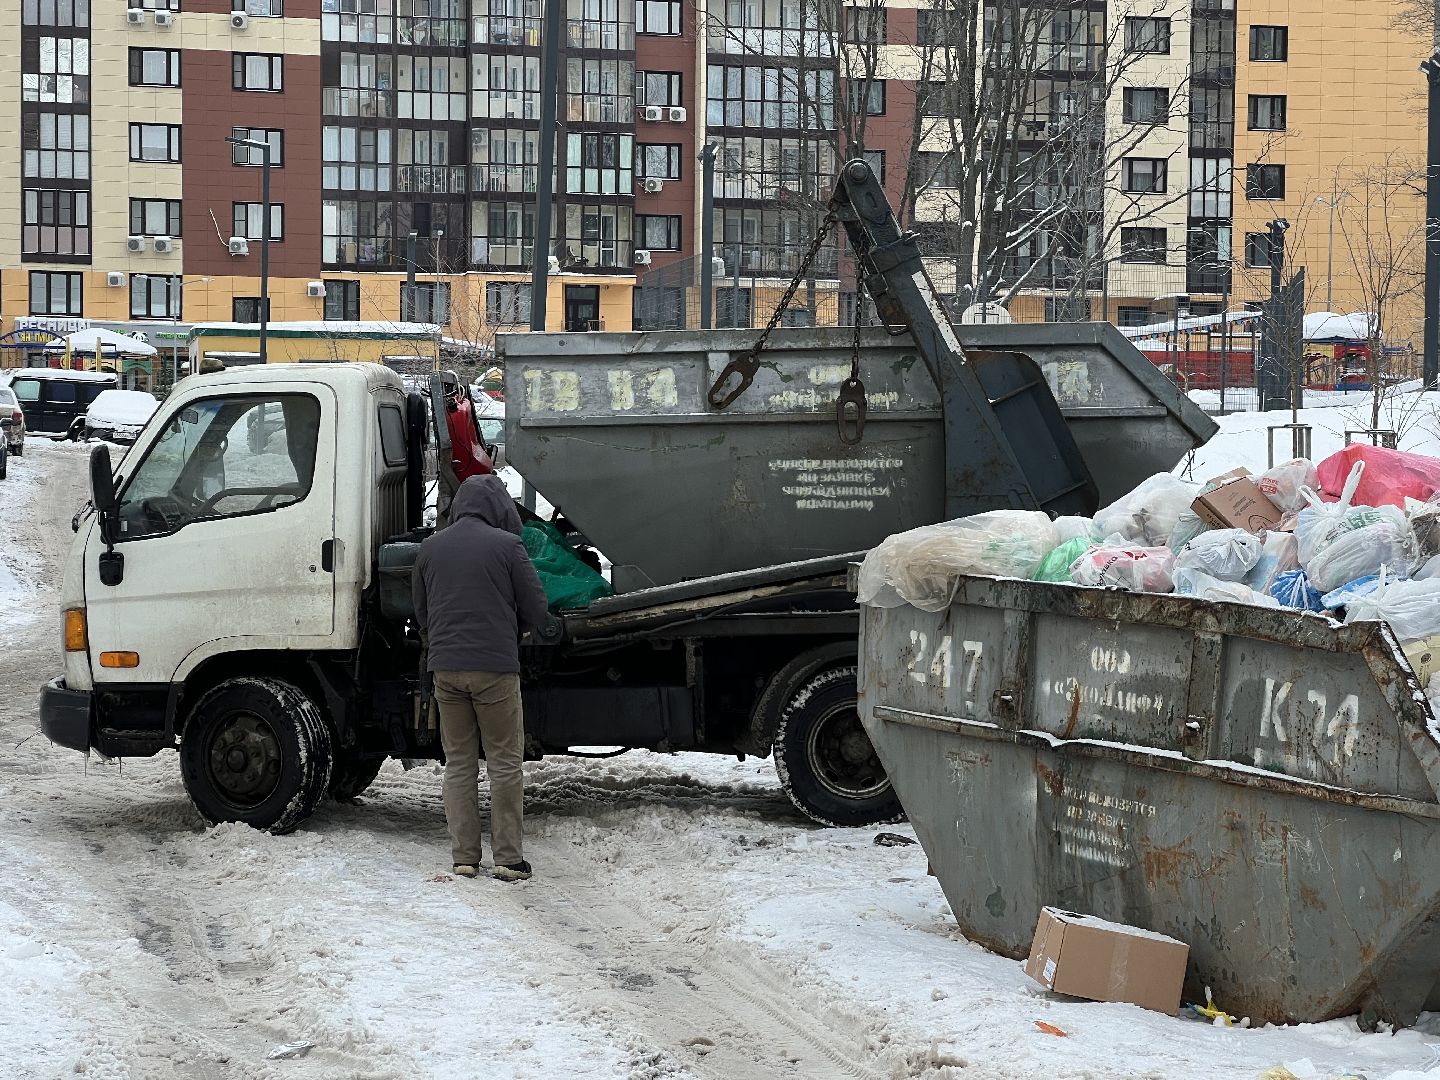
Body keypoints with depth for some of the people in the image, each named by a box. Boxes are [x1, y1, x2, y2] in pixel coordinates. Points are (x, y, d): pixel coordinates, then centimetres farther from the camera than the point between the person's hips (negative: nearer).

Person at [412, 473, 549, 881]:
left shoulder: (430, 548, 9)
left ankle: (463, 858, 9)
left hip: (445, 668, 4)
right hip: (495, 667, -4)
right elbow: (535, 610, -2)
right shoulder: (506, 545, -5)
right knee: (505, 763, 3)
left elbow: (421, 613, 16)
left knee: (458, 763, 10)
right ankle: (508, 858, 3)